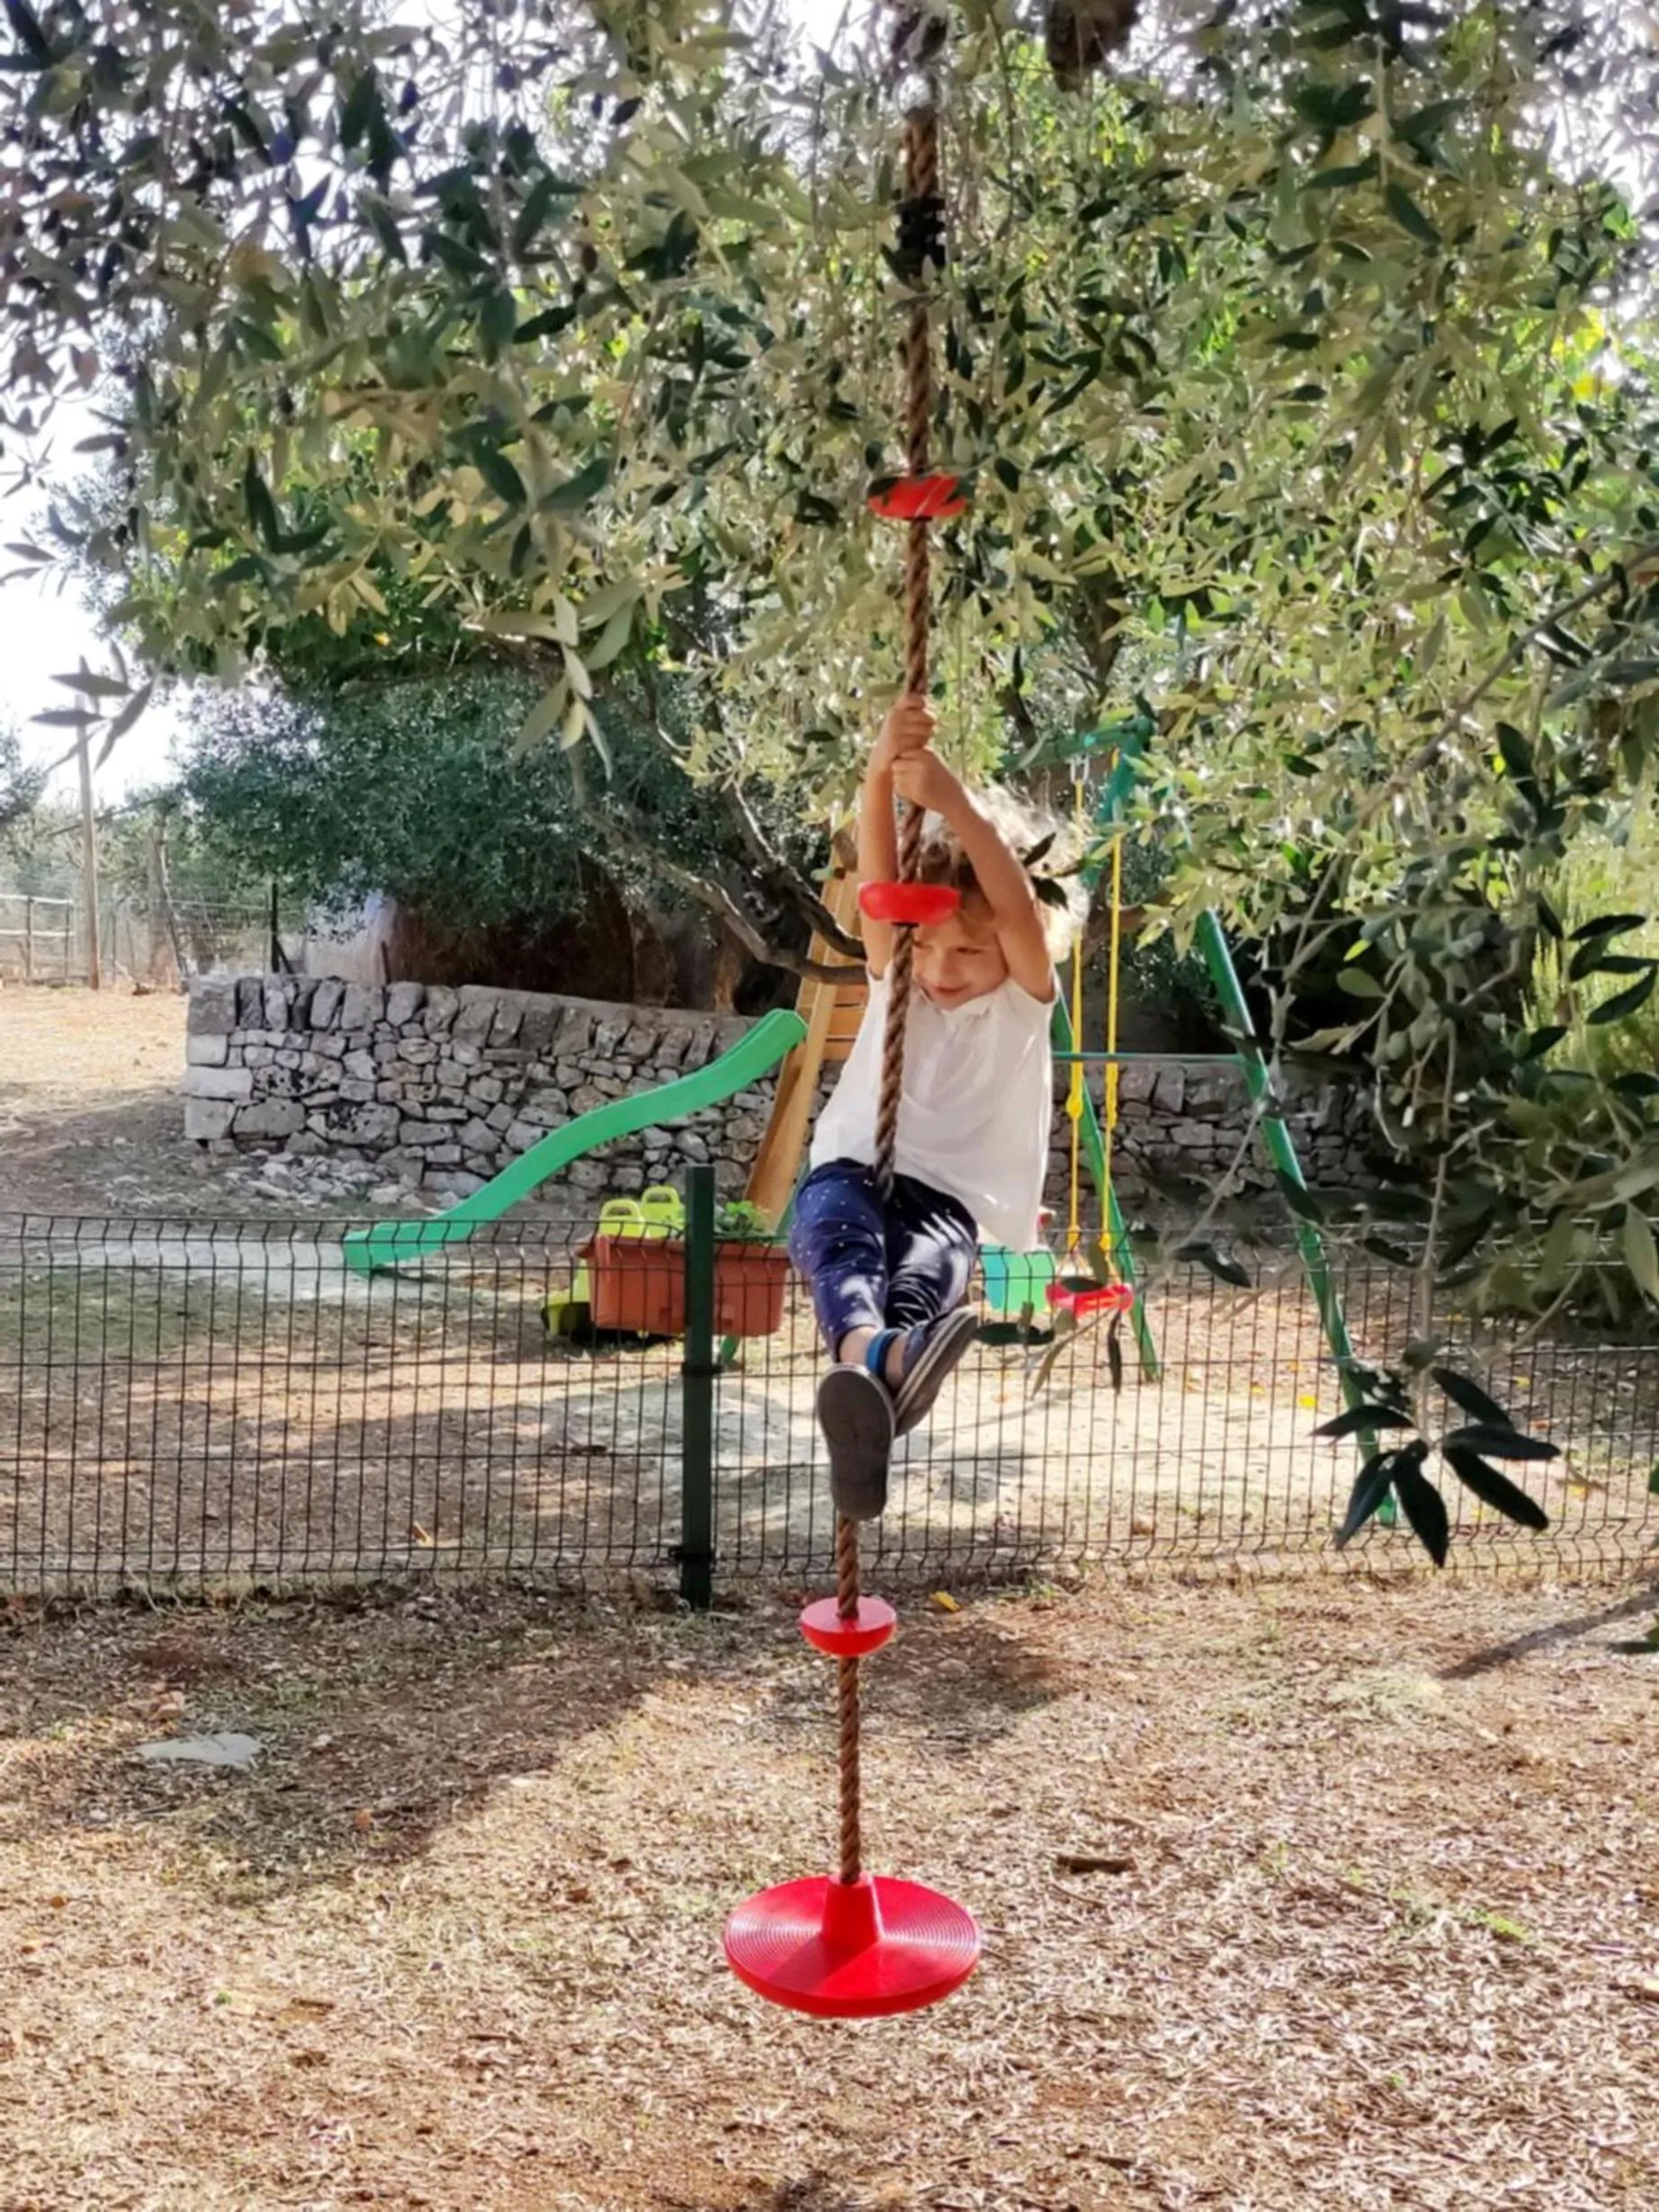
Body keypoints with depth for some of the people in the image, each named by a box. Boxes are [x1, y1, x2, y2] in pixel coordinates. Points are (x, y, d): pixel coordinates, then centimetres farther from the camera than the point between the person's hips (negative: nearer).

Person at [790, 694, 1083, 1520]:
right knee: (837, 1233, -37)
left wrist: (956, 801, -30)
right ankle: (870, 1353, -70)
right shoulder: (894, 975, 11)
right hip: (852, 1170, 2)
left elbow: (1020, 910, -18)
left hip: (950, 1200, -1)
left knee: (927, 1265, -39)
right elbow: (877, 878, -8)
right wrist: (881, 770, -25)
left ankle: (869, 1386, -71)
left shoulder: (1025, 998, 4)